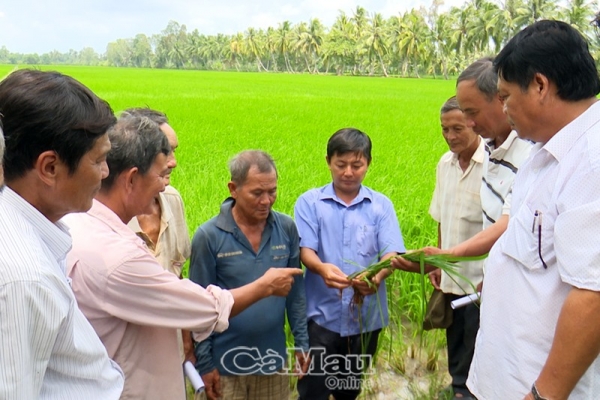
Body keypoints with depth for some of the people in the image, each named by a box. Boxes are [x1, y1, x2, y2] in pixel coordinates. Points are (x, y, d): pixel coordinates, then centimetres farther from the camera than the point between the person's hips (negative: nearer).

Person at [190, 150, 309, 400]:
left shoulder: (287, 228, -4)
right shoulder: (208, 236, -13)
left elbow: (296, 290, 5)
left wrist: (302, 342, 5)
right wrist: (204, 363, -6)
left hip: (274, 359, 3)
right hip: (226, 362, -3)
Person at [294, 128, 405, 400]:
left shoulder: (381, 205, 1)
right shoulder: (310, 202, -3)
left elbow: (391, 252, -9)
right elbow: (305, 250, -10)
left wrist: (378, 275, -32)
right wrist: (322, 268, -33)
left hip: (366, 315, 2)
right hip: (322, 313, -2)